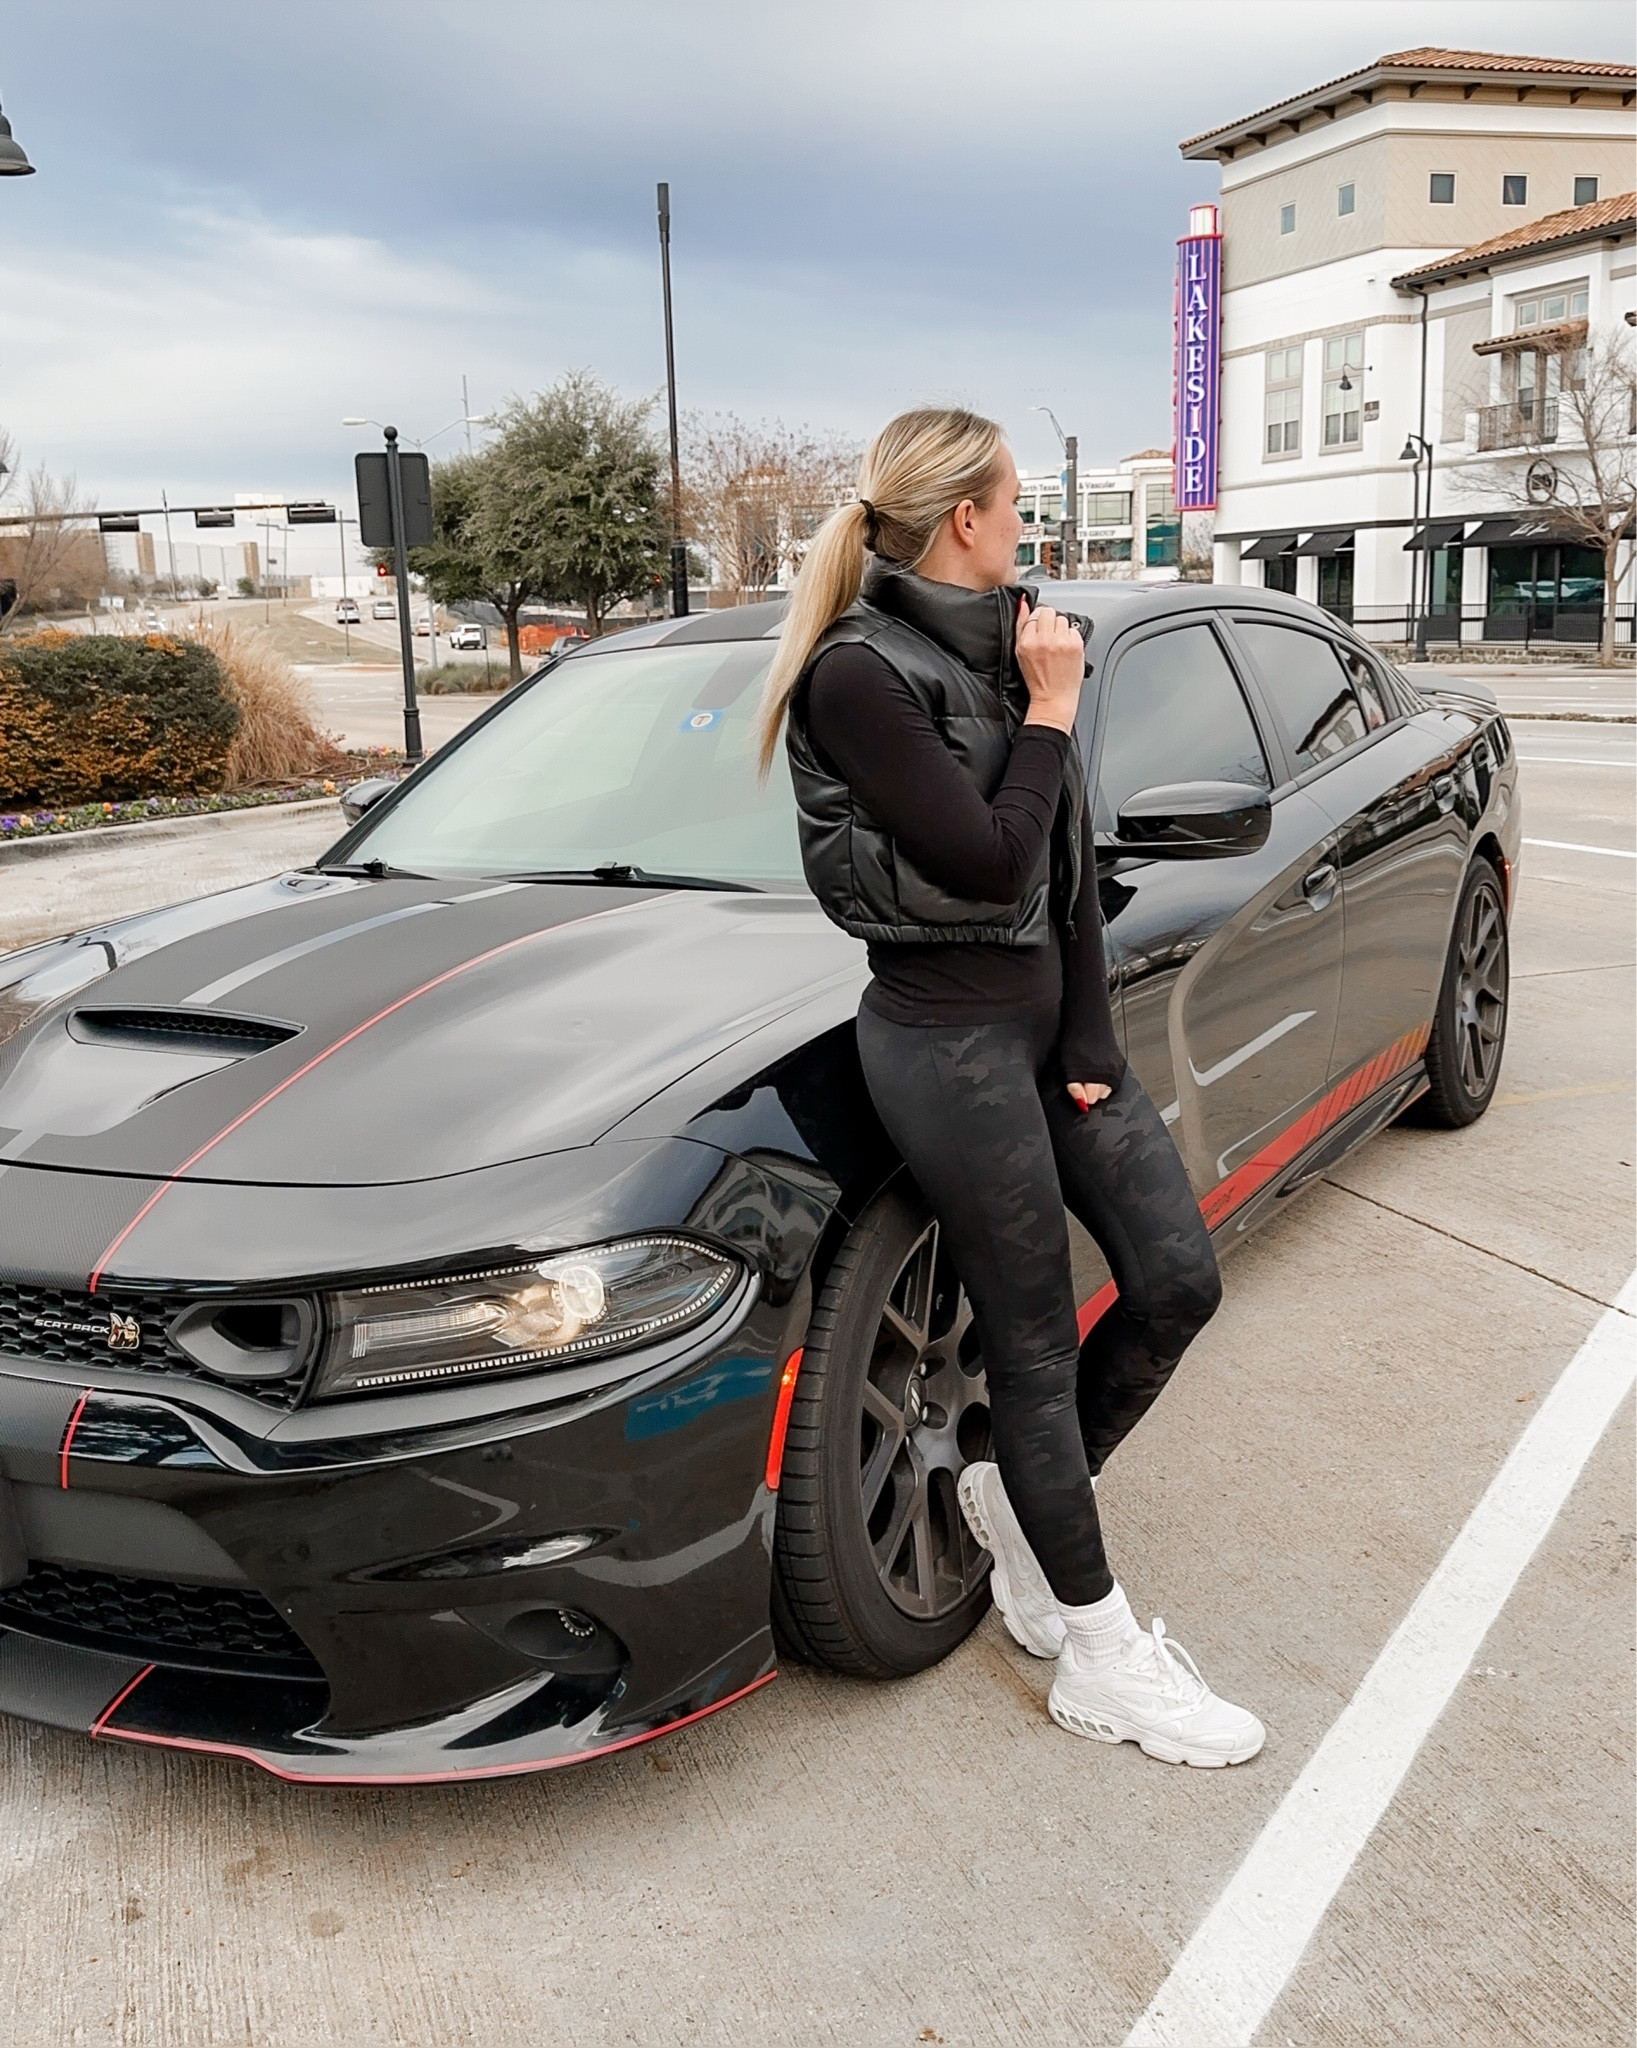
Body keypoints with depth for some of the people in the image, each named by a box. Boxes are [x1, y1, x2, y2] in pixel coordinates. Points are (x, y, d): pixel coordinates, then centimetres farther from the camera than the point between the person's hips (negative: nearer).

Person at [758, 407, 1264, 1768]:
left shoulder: (1006, 646, 10)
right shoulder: (859, 675, -14)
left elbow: (1071, 863, 8)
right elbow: (988, 863, -22)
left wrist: (1091, 1039, 1)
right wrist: (1047, 716, -10)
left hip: (1053, 1008, 8)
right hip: (948, 1033, -8)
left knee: (1177, 1282, 6)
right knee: (1039, 1345, 1)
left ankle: (1022, 1498, 29)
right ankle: (1098, 1657, 17)